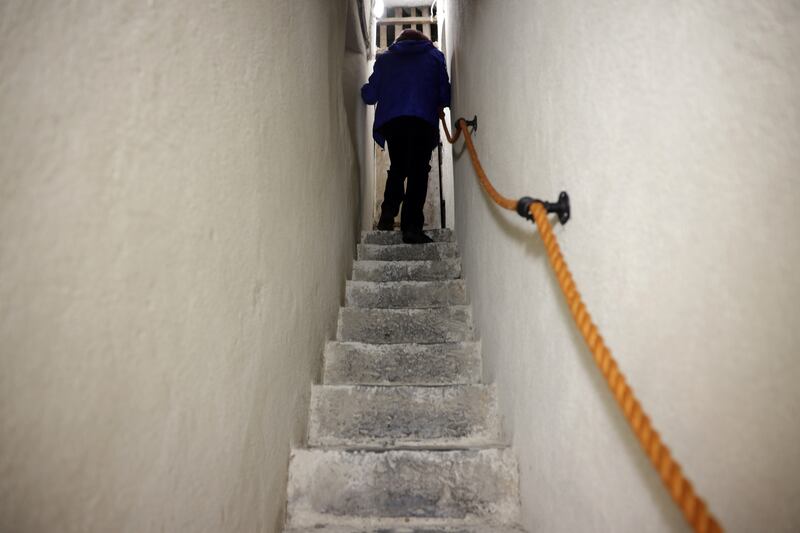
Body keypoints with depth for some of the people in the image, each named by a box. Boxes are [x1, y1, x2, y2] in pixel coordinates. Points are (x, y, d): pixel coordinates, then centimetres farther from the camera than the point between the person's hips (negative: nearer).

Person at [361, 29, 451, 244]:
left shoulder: (384, 58, 21)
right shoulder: (434, 56, 18)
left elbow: (369, 95, 16)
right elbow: (445, 94, 10)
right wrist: (437, 105, 31)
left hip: (390, 120, 2)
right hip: (423, 120, -2)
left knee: (397, 167, 19)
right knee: (418, 171, -2)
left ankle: (388, 212, 3)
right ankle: (412, 226, -10)